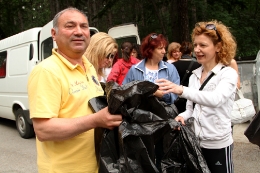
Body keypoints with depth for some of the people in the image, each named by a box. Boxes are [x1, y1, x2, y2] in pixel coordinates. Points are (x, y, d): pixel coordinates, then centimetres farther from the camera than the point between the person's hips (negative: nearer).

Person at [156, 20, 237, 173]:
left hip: (218, 144, -5)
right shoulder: (194, 75, 7)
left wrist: (181, 90, -44)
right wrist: (182, 116, -12)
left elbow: (216, 99, -31)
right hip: (195, 142, 6)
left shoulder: (228, 74, -11)